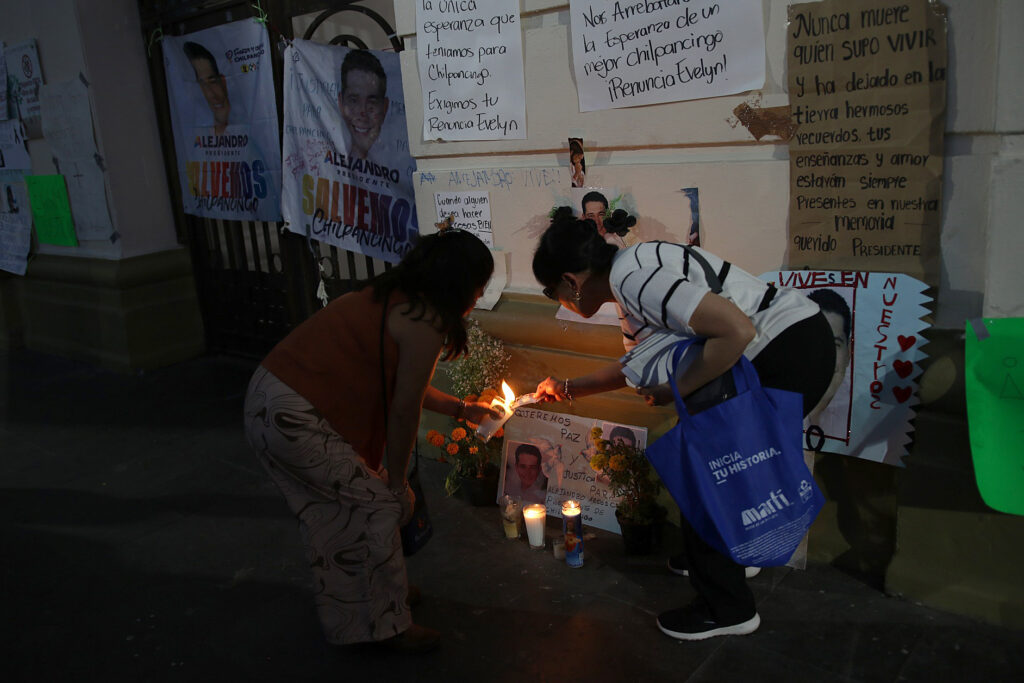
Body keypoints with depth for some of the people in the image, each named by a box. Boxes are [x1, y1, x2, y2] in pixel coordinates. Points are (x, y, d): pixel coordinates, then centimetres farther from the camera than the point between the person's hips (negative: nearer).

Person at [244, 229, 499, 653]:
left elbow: (397, 387, 23)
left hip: (267, 400, 10)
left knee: (333, 509, 21)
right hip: (295, 421, -10)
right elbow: (404, 411, -11)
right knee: (378, 505, 2)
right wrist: (396, 480, 2)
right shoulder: (425, 323, -14)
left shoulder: (395, 298, 15)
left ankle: (348, 614, 39)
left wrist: (463, 409, 32)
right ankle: (386, 624, 17)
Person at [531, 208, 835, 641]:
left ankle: (726, 609, 13)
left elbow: (737, 331, -27)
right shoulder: (629, 283, 13)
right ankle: (731, 553, 41)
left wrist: (676, 390, -16)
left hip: (793, 350, -10)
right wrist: (568, 388, 33)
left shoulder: (633, 276, -20)